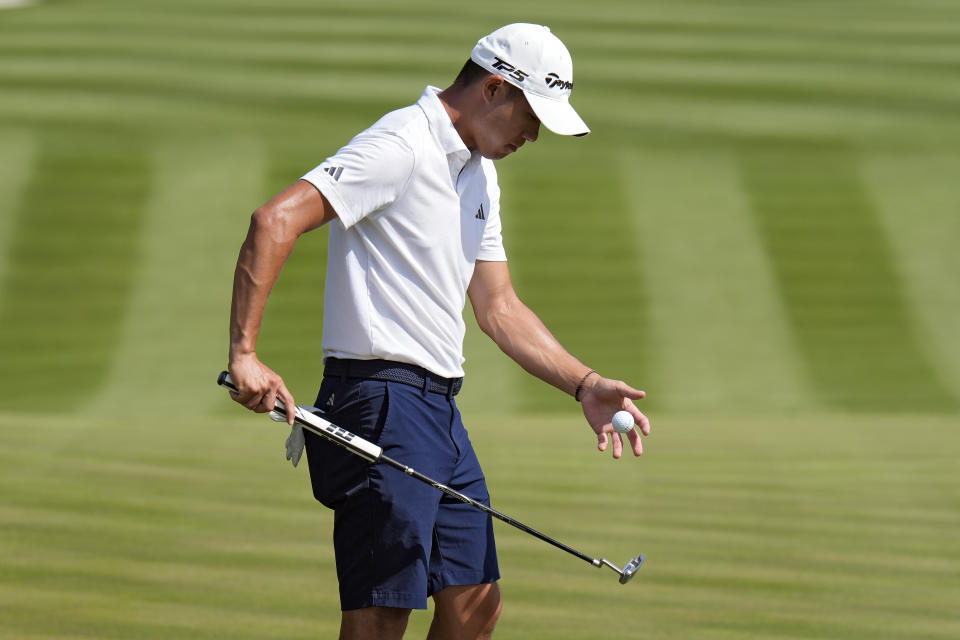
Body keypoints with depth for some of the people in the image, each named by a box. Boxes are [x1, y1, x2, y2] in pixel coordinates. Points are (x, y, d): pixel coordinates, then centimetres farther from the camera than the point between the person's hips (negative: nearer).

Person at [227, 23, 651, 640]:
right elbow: (275, 221, -23)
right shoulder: (401, 146, -13)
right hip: (382, 399, -10)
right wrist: (245, 352, -29)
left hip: (439, 408, 10)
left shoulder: (480, 174, 19)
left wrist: (586, 384, 12)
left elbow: (500, 308, 23)